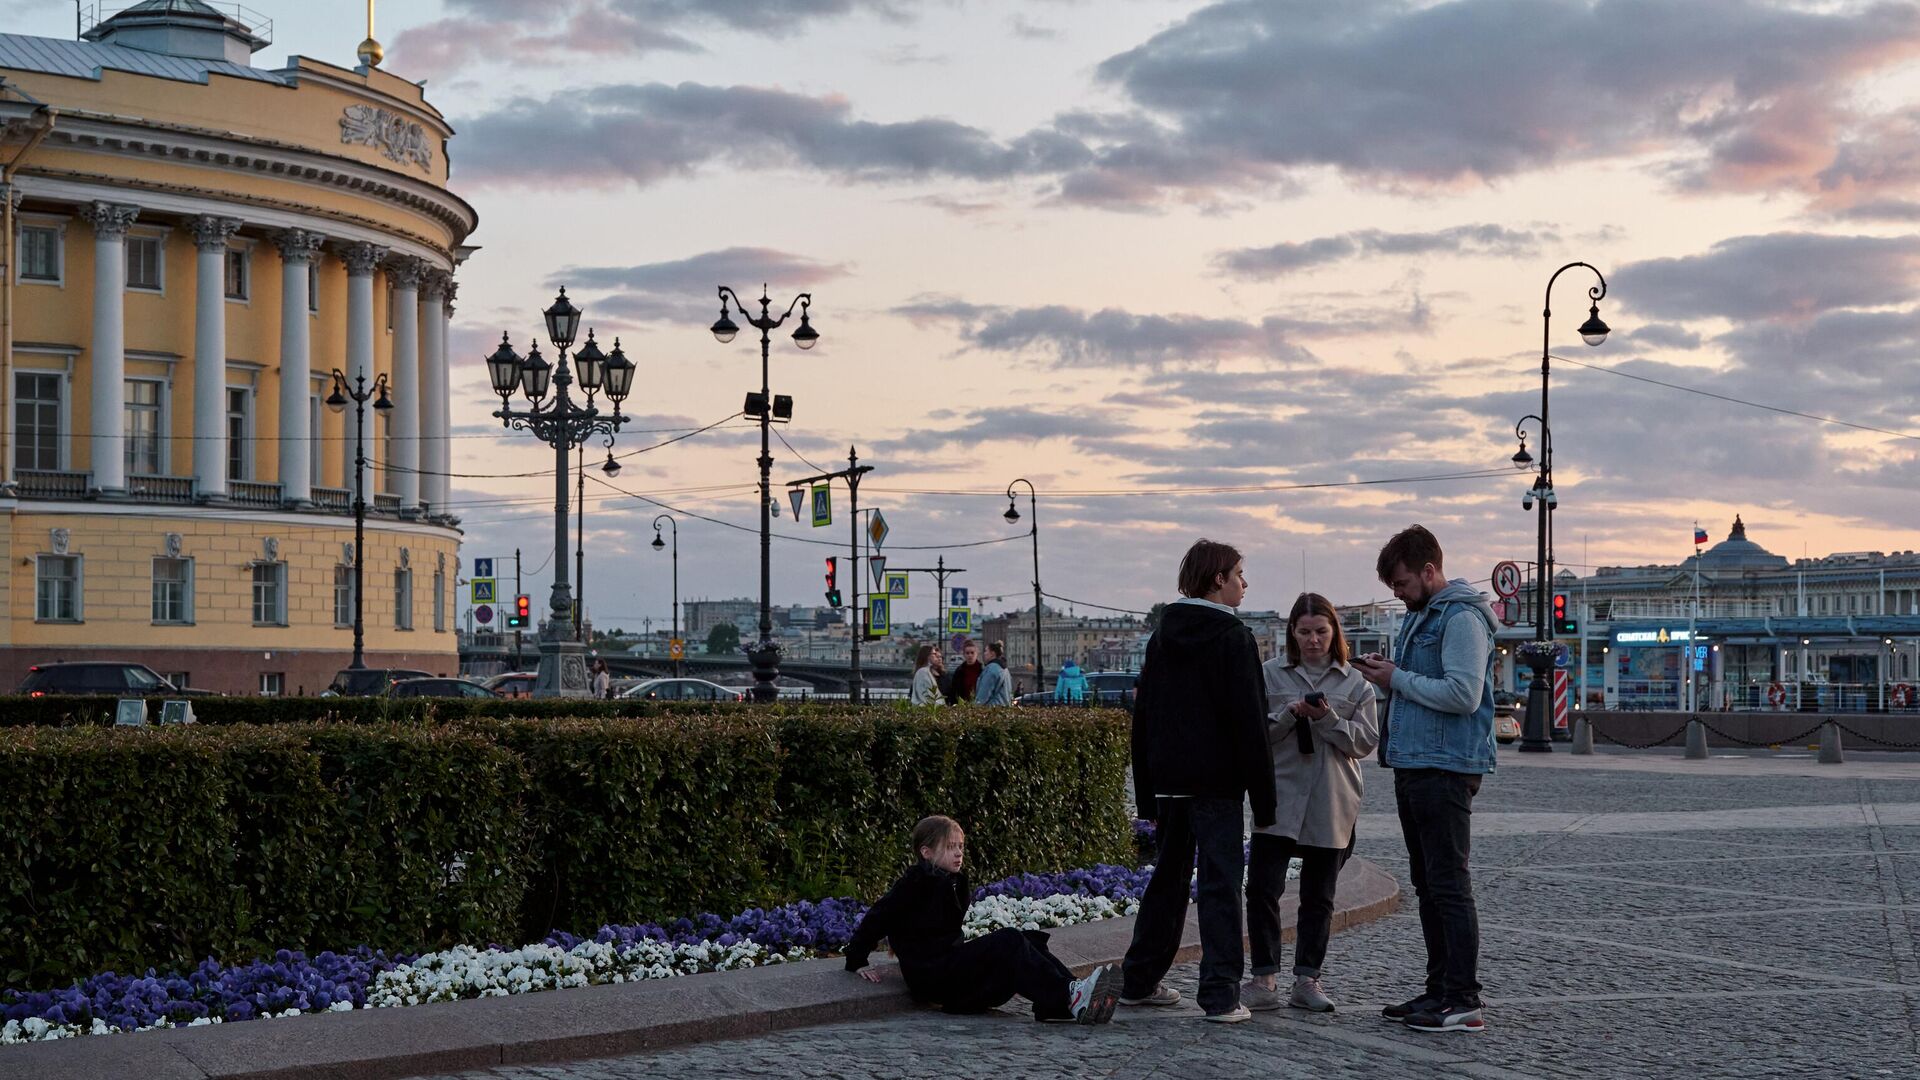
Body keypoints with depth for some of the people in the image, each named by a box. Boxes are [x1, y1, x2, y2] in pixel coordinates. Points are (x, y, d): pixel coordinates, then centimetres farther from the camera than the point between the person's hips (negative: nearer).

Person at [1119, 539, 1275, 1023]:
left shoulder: (1161, 637, 12)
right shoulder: (1234, 638, -8)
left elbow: (1142, 717, 14)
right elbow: (1250, 722, -12)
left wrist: (1147, 795, 17)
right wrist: (1263, 796, -10)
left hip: (1167, 779, 7)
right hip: (1216, 780, -7)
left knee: (1167, 876, 16)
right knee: (1220, 883, -5)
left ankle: (1139, 981, 21)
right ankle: (1221, 994, -8)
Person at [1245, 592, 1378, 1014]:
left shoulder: (1354, 683, 7)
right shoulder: (1270, 674, 5)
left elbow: (1366, 743, 1)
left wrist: (1328, 718, -14)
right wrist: (1289, 714, -15)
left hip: (1330, 805, 1)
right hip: (1279, 800, -1)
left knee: (1319, 896, 7)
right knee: (1262, 888, -8)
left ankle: (1307, 979, 15)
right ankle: (1265, 978, -1)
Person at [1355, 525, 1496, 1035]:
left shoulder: (1462, 619, -13)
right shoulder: (1419, 615, 18)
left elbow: (1463, 694, -22)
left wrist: (1399, 678, -14)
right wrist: (1386, 674, 5)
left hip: (1446, 769, -10)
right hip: (1413, 764, 10)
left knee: (1449, 884, -9)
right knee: (1427, 883, 13)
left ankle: (1464, 1001, -7)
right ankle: (1439, 990, 19)